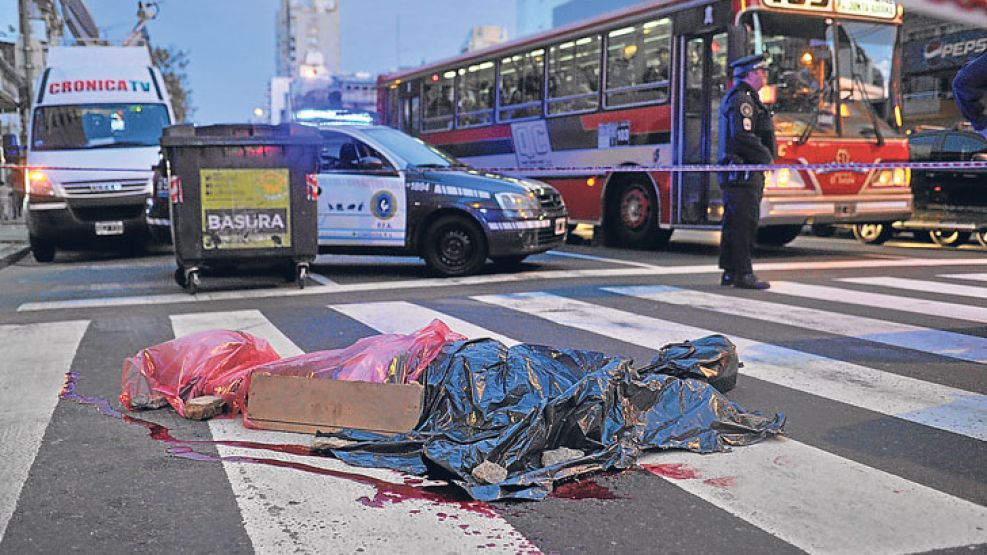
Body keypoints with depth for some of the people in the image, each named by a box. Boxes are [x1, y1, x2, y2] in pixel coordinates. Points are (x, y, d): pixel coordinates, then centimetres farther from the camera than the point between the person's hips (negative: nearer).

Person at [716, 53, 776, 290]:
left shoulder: (736, 98, 22)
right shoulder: (742, 99, -12)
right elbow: (743, 137, -23)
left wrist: (765, 156, 15)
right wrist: (767, 157, -11)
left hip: (735, 174, 11)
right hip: (743, 172, -11)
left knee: (734, 222, 12)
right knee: (745, 222, -10)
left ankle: (730, 272, 17)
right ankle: (743, 274, -8)